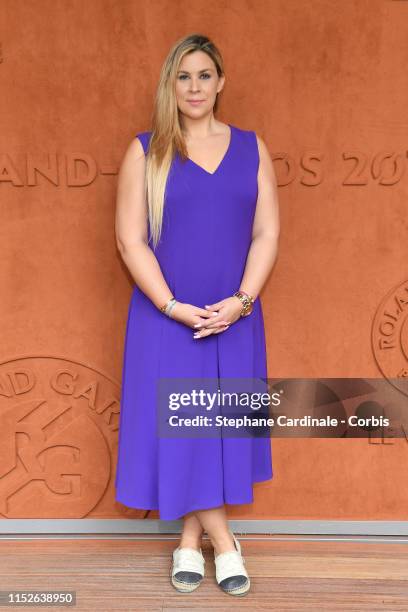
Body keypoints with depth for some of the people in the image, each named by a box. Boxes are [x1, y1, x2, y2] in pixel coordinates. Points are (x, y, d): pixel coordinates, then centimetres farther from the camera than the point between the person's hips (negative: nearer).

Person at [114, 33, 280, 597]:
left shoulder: (251, 148, 6)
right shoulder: (145, 151, -1)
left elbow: (267, 233, 1)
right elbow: (130, 239, -6)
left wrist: (240, 301, -12)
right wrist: (175, 307, -15)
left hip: (234, 318, 2)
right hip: (166, 318, -2)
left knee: (221, 425, 9)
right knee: (177, 427, 0)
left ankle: (191, 540, 27)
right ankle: (222, 543, 17)